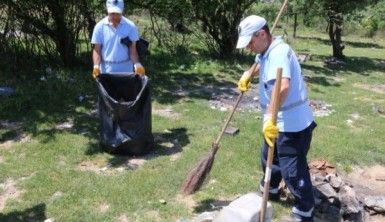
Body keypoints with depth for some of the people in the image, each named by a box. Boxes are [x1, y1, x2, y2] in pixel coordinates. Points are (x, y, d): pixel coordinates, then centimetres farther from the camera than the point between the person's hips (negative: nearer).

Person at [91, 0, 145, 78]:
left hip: (126, 70, 0)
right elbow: (96, 50, 0)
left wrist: (137, 64, -19)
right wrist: (96, 66, -16)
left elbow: (132, 49, -2)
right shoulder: (100, 26, -2)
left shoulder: (130, 26, -3)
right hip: (106, 70, 0)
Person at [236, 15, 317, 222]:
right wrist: (248, 74, 15)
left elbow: (283, 86, -41)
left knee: (293, 171, 0)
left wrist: (270, 116, -48)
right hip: (280, 122, 11)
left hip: (293, 125, -10)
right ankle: (270, 190, 50)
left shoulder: (279, 52, -25)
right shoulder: (266, 51, 7)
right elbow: (259, 64, 33)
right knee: (269, 157, 27)